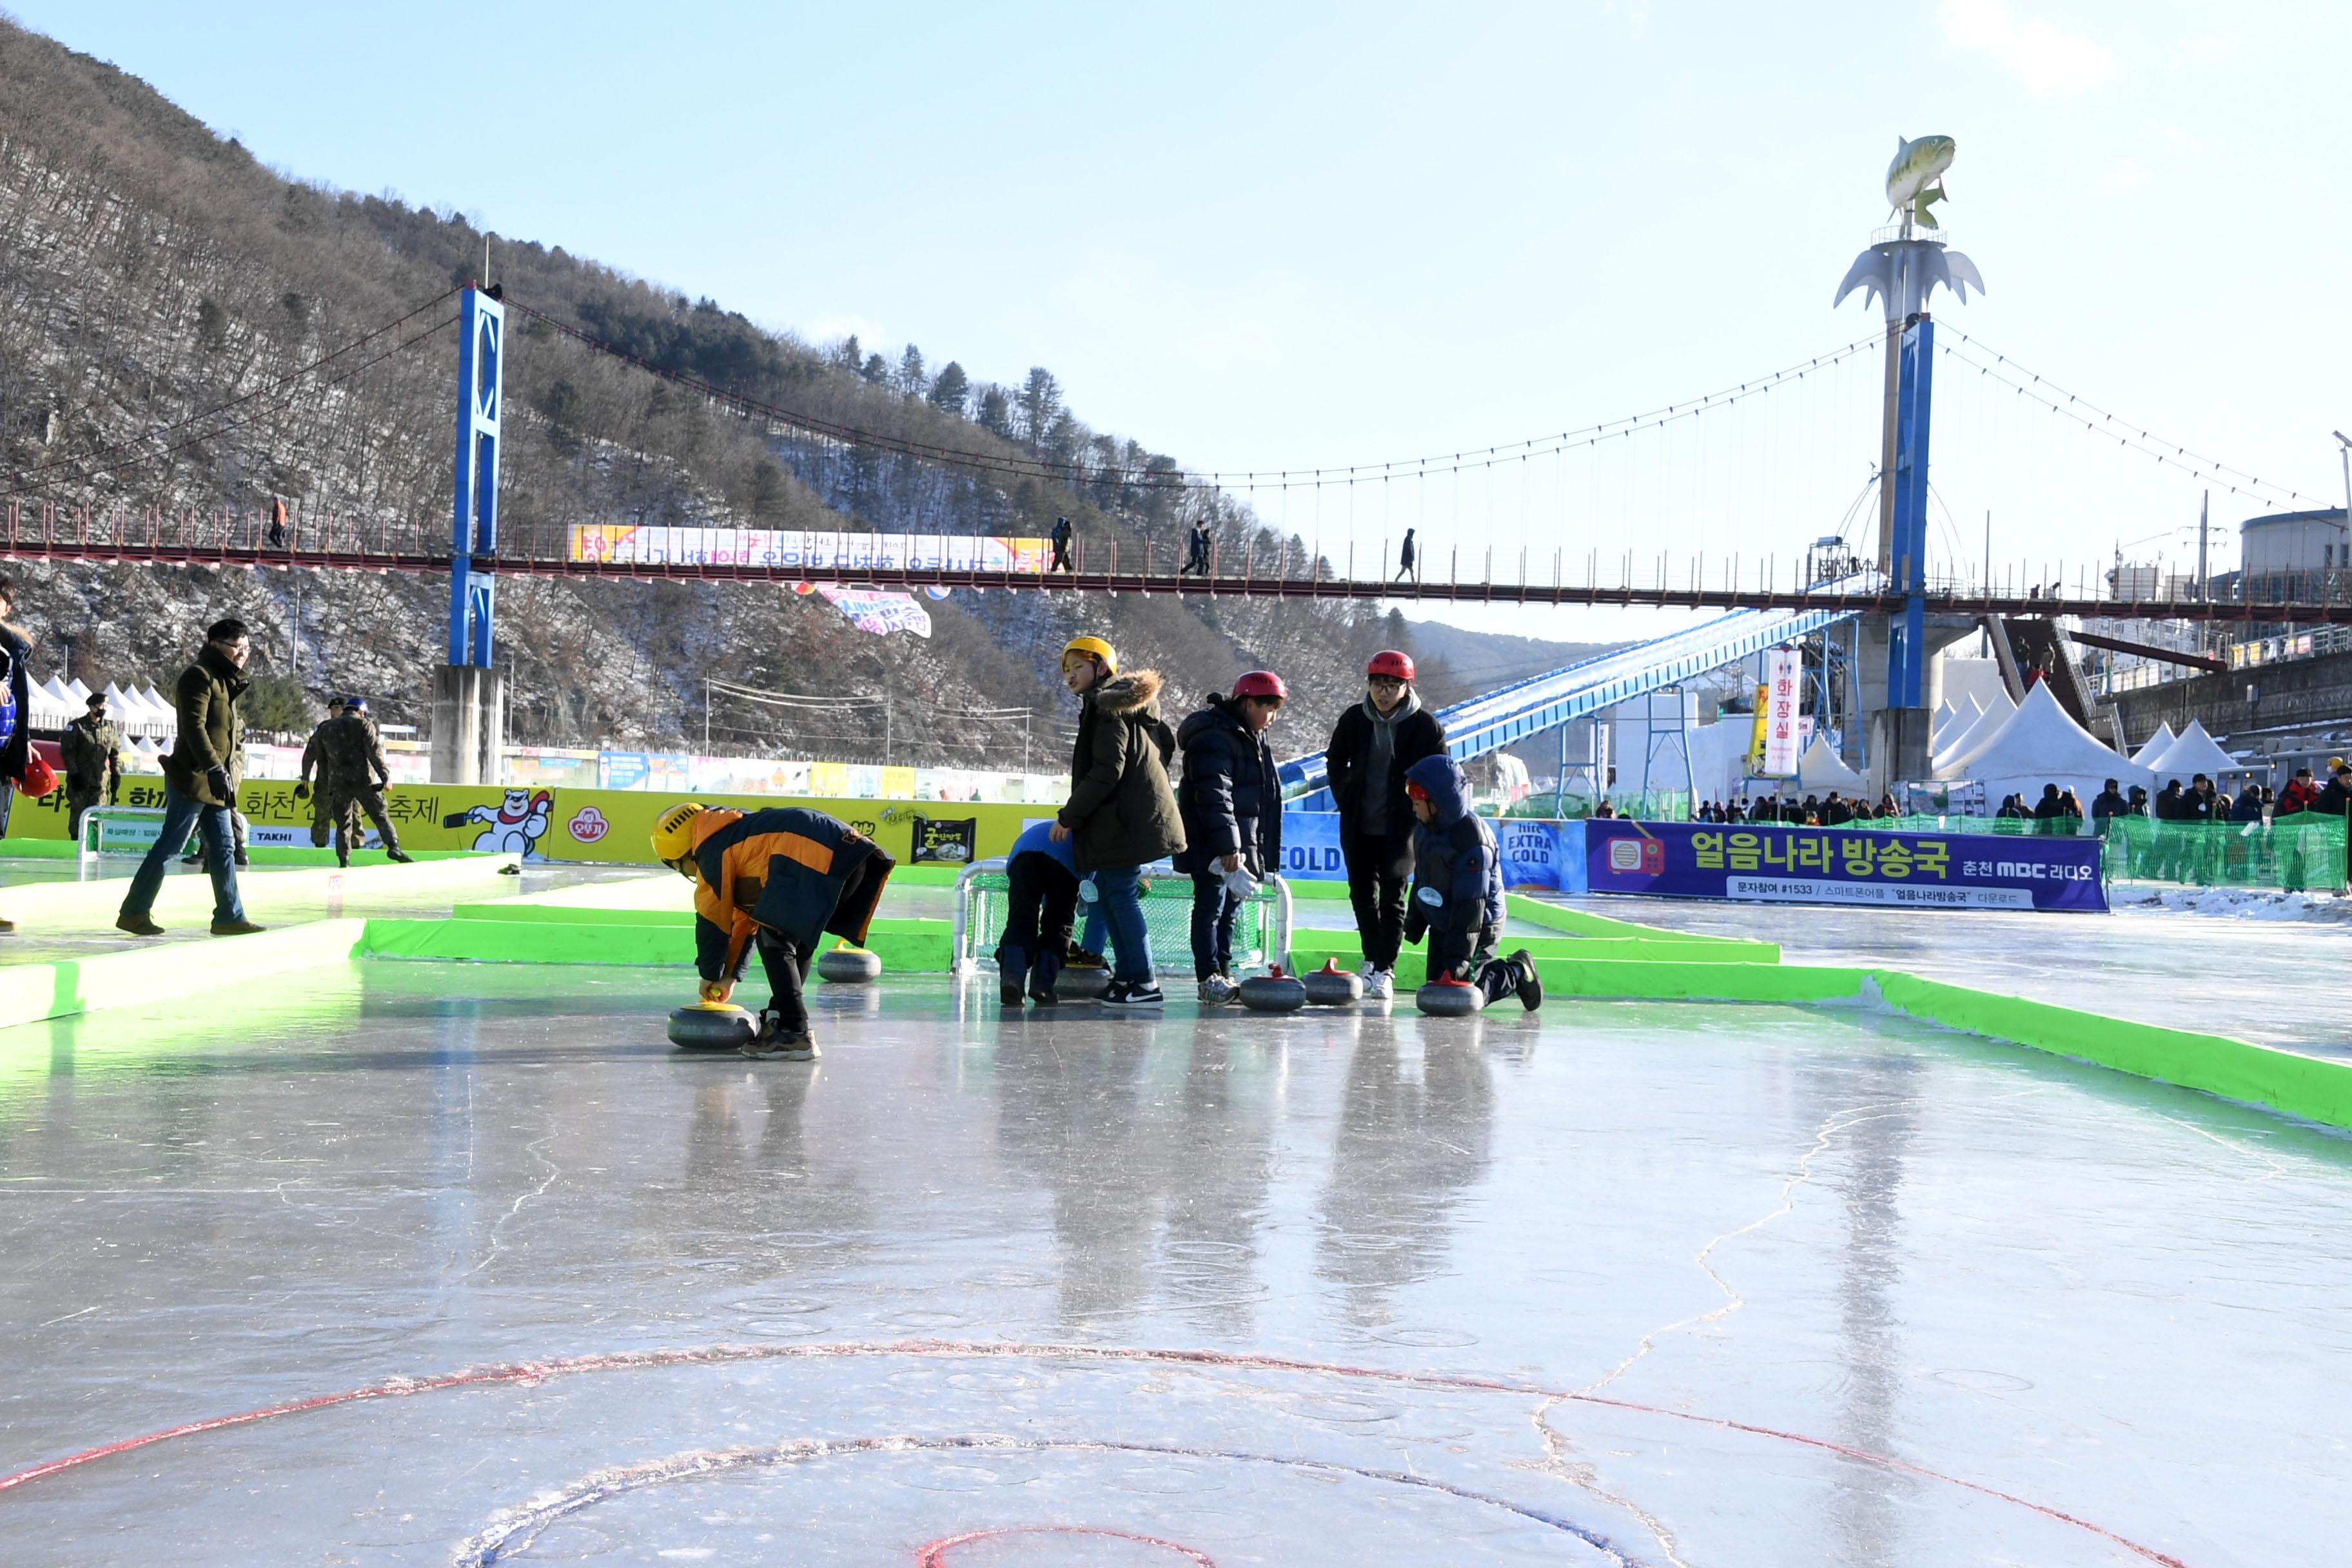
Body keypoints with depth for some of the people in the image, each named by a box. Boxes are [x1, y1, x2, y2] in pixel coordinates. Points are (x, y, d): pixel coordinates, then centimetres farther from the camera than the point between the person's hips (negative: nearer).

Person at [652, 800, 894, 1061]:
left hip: (816, 857, -10)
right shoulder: (739, 837, 36)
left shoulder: (712, 850, 9)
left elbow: (712, 919, 11)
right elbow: (746, 917, 40)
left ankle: (795, 1035, -7)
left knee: (774, 939, -4)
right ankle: (780, 1017, 31)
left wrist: (710, 975, 24)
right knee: (798, 936, 24)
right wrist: (730, 975, 42)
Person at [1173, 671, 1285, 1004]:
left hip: (1239, 843, 10)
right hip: (1210, 848, -9)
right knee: (1211, 907, -6)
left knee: (1231, 908, 13)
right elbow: (1215, 799, -26)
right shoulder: (1213, 739, -19)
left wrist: (1266, 855, 18)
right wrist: (1229, 853, -30)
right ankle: (1209, 977, -1)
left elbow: (1264, 796, 21)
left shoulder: (1254, 739, 14)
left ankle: (1224, 973, 19)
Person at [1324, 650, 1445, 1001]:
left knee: (1392, 898, -6)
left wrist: (1416, 813, -4)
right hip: (1358, 826, 4)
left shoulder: (1425, 725, -9)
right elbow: (1335, 762, 15)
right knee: (1362, 894, 13)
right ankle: (1371, 959, 28)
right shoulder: (1354, 719, -1)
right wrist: (1346, 801, 8)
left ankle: (1384, 969, -2)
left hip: (1401, 827, -4)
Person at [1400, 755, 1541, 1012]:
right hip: (1441, 926, 9)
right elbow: (1421, 879, 15)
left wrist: (1459, 956, -30)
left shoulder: (1471, 836, -28)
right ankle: (1504, 969, 25)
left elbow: (1471, 903, -29)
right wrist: (1414, 924, 20)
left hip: (1479, 927, -9)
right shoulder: (1425, 829, -1)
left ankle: (1517, 973, 10)